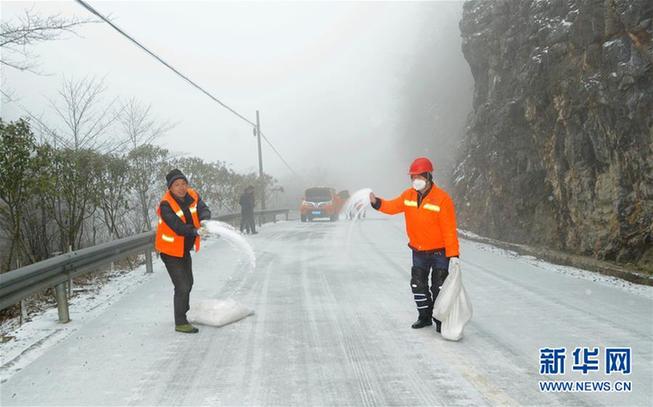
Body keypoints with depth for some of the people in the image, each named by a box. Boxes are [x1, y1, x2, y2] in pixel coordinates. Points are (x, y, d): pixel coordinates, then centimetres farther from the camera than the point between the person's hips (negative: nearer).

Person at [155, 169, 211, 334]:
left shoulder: (193, 196, -8)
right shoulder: (166, 205, -26)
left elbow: (204, 210, -19)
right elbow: (178, 227, -35)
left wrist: (204, 220, -42)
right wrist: (195, 231, -49)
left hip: (185, 249, 8)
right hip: (170, 250, -7)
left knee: (188, 283, 23)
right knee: (182, 286, -11)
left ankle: (184, 312, 44)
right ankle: (180, 323, 0)